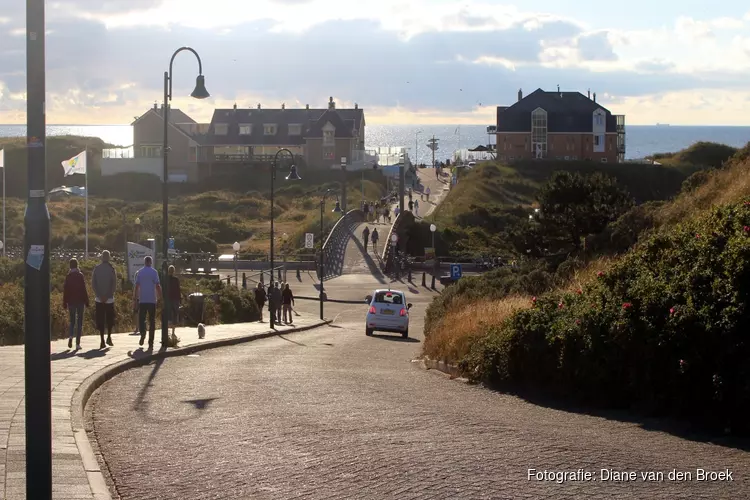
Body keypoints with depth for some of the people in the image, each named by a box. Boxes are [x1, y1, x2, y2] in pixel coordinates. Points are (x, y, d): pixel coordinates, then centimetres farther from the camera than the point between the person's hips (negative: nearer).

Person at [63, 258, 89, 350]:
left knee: (72, 321, 14)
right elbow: (84, 290, -6)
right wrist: (86, 302, 0)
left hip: (71, 302, 2)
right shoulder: (80, 275, -5)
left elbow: (65, 291, 1)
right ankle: (78, 343, -1)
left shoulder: (68, 276, 0)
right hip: (80, 301, -2)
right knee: (79, 322, 4)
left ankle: (70, 336, -13)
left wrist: (65, 303, 7)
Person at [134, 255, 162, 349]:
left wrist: (134, 298, 6)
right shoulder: (154, 272, -1)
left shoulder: (140, 272, 4)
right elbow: (158, 286, -6)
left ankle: (143, 333, -22)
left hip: (142, 300, 1)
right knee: (152, 321, 4)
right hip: (152, 300, -1)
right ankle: (151, 343, 0)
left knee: (141, 319, 9)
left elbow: (136, 286, 1)